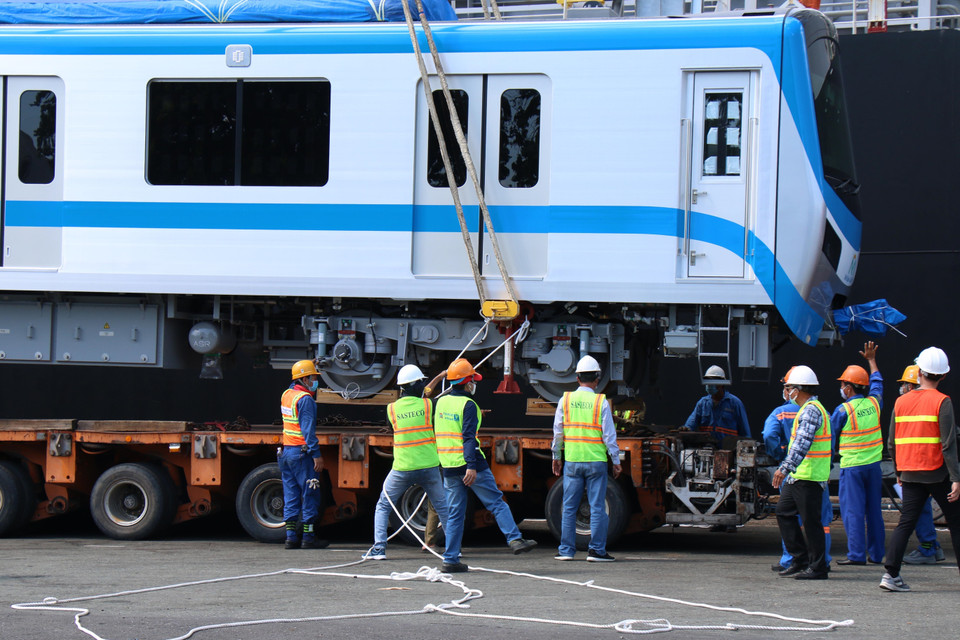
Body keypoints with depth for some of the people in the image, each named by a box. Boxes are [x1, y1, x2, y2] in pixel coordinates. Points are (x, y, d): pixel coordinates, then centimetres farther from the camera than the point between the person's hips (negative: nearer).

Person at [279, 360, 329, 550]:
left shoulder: (286, 395, 11)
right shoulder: (305, 399, -14)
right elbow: (308, 429, -19)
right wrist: (316, 454, -20)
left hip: (286, 452, 8)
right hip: (301, 452, -8)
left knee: (291, 495, 9)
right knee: (310, 494, -2)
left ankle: (291, 536, 8)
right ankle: (308, 537, -2)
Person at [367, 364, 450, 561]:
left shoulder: (391, 409, -1)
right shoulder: (428, 405, -6)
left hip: (402, 469, 0)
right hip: (429, 466, 0)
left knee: (383, 507, 13)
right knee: (442, 506, 17)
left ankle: (379, 547, 1)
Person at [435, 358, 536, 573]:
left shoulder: (441, 402, 11)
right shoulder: (468, 405, -11)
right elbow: (469, 437, -19)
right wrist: (472, 466, -24)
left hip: (448, 466, 6)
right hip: (469, 464, -6)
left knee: (454, 513, 8)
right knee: (496, 502, 1)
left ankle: (450, 559, 5)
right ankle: (515, 539, -9)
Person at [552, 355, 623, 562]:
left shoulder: (565, 400, 2)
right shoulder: (601, 402, -5)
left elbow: (558, 432, 8)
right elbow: (609, 435, -3)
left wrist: (556, 457, 19)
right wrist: (616, 461, 4)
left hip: (572, 460, 3)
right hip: (596, 460, -2)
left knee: (569, 507, 8)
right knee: (597, 507, 1)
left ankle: (566, 550, 9)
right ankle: (596, 550, 0)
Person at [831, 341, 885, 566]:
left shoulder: (843, 411, -11)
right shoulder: (874, 403, 3)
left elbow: (831, 440, -3)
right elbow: (877, 383, 25)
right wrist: (871, 360, 38)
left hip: (852, 465, -6)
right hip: (874, 464, 6)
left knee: (853, 510, -4)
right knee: (873, 509, 10)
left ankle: (856, 554, -9)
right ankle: (876, 553, 13)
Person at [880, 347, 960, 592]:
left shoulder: (901, 401, 6)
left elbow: (891, 443, 10)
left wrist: (899, 472, 23)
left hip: (910, 473, 4)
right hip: (937, 473, -4)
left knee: (906, 522, 4)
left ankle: (891, 573, -9)